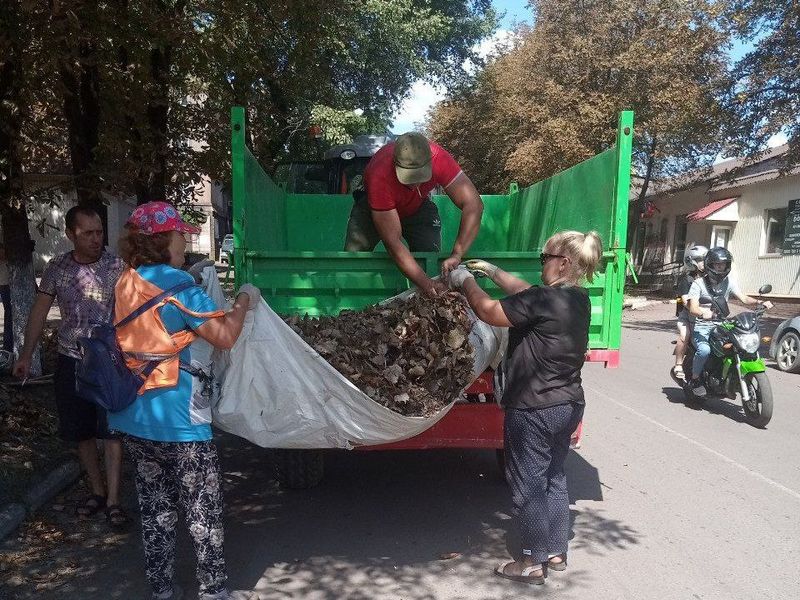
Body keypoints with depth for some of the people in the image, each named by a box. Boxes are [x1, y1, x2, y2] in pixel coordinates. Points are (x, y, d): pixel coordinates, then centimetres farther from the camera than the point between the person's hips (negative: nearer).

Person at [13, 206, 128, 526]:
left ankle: (113, 501, 8)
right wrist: (26, 355, 10)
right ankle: (97, 492, 28)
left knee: (111, 431, -1)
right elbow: (40, 310, 9)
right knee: (81, 432, 12)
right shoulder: (56, 268, 1)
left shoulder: (116, 266, -11)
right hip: (70, 360, 4)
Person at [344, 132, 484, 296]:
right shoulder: (379, 176, -42)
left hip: (418, 206, 2)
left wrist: (456, 255, -49)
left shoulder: (439, 158, -37)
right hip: (375, 207, -2)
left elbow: (473, 204, -38)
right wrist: (425, 283, -48)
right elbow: (392, 241, -41)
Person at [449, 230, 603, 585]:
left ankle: (534, 563, 20)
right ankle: (557, 552, 33)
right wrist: (493, 272, 19)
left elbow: (489, 312, -18)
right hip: (568, 405, 9)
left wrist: (466, 282, -2)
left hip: (534, 410, -9)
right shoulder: (579, 299, 4)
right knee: (553, 478, 21)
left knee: (528, 486, 6)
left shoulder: (545, 300, -23)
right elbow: (526, 294, 17)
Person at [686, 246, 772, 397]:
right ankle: (694, 380, -10)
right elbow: (693, 308, -16)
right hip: (702, 327, -5)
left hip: (721, 326, 5)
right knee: (704, 350, -33)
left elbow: (743, 298, -1)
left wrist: (760, 303, -22)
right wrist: (703, 313, -39)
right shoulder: (698, 284, -3)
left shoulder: (728, 282, 12)